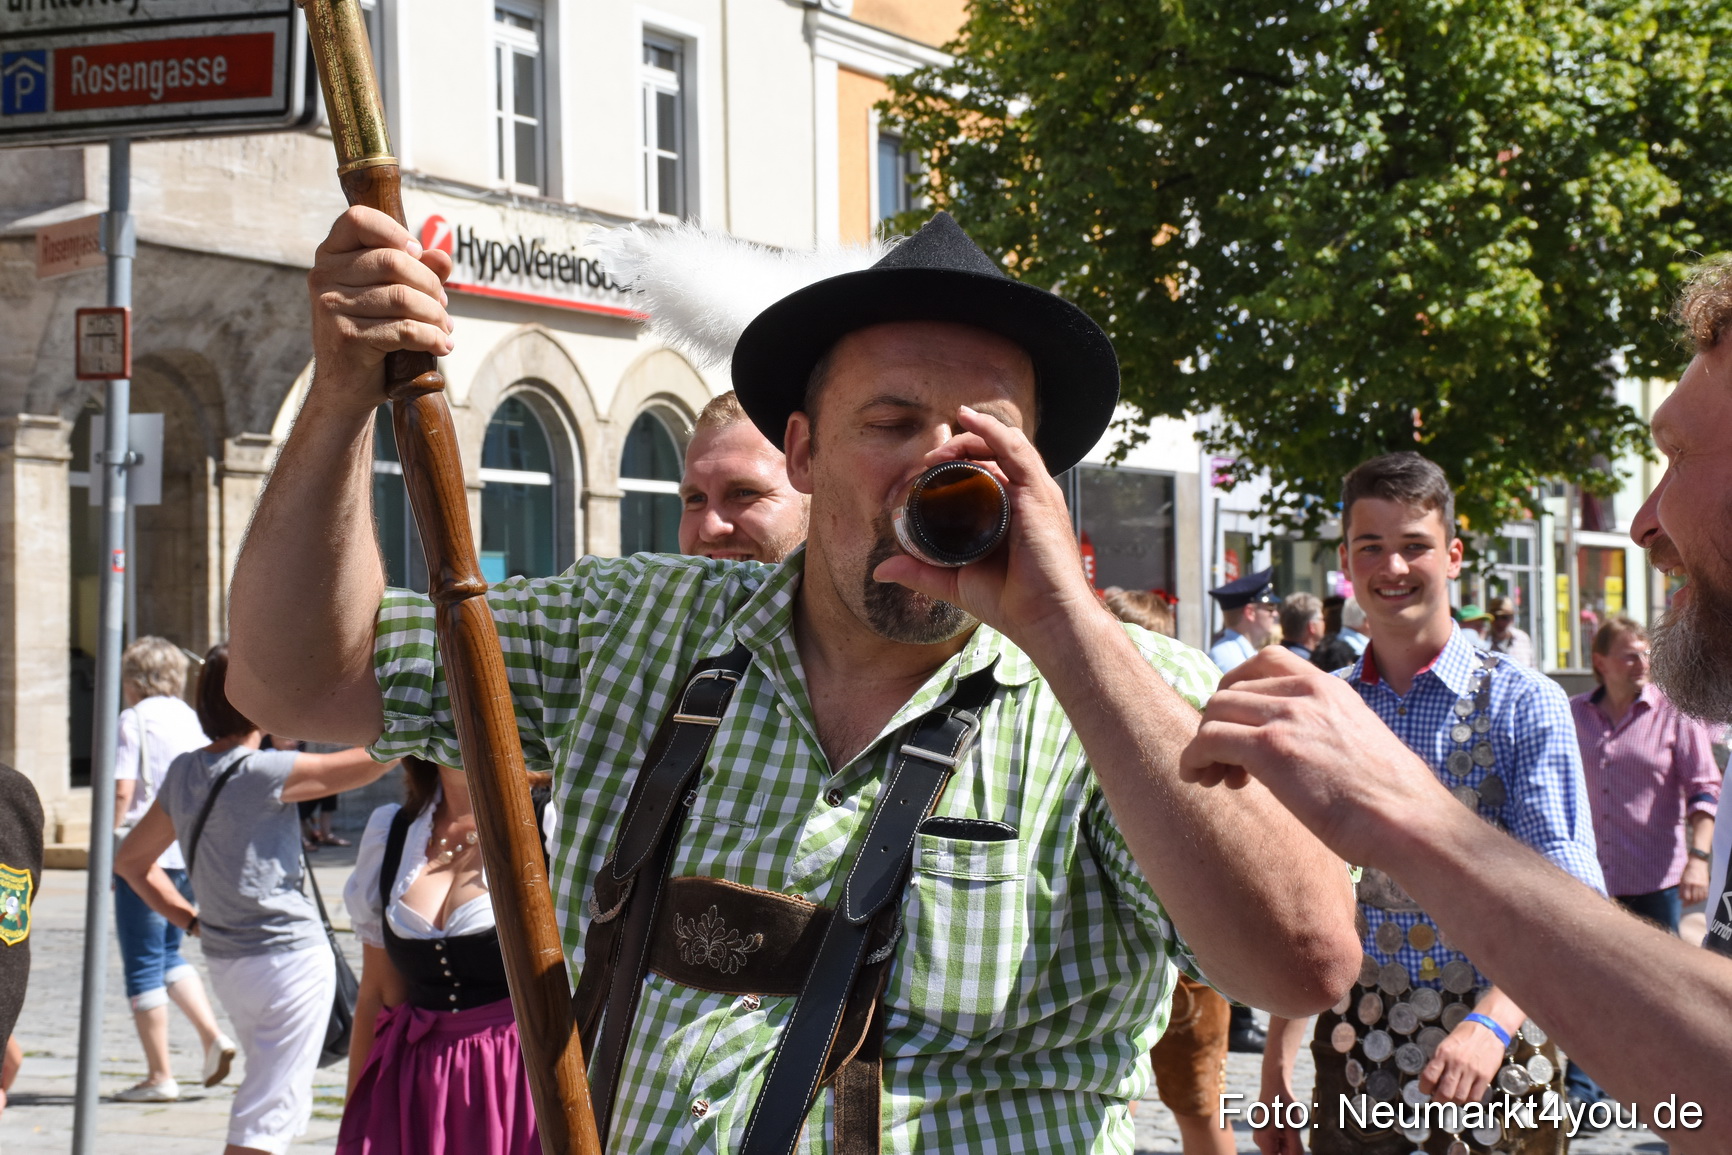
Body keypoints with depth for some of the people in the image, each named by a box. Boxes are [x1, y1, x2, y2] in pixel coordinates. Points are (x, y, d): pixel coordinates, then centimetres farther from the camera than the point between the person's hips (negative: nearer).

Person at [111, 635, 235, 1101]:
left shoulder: (134, 719, -7)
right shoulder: (191, 718, 11)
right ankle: (213, 1036, 7)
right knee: (168, 954, 22)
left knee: (143, 966, 1)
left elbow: (122, 789, -15)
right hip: (191, 851, 7)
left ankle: (159, 1076, 3)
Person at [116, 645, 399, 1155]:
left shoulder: (184, 773, 6)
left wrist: (191, 919, 12)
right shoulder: (262, 773, -17)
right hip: (290, 956, -8)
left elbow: (131, 859, 17)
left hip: (225, 960, 8)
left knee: (275, 1100, 22)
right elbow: (373, 758, -17)